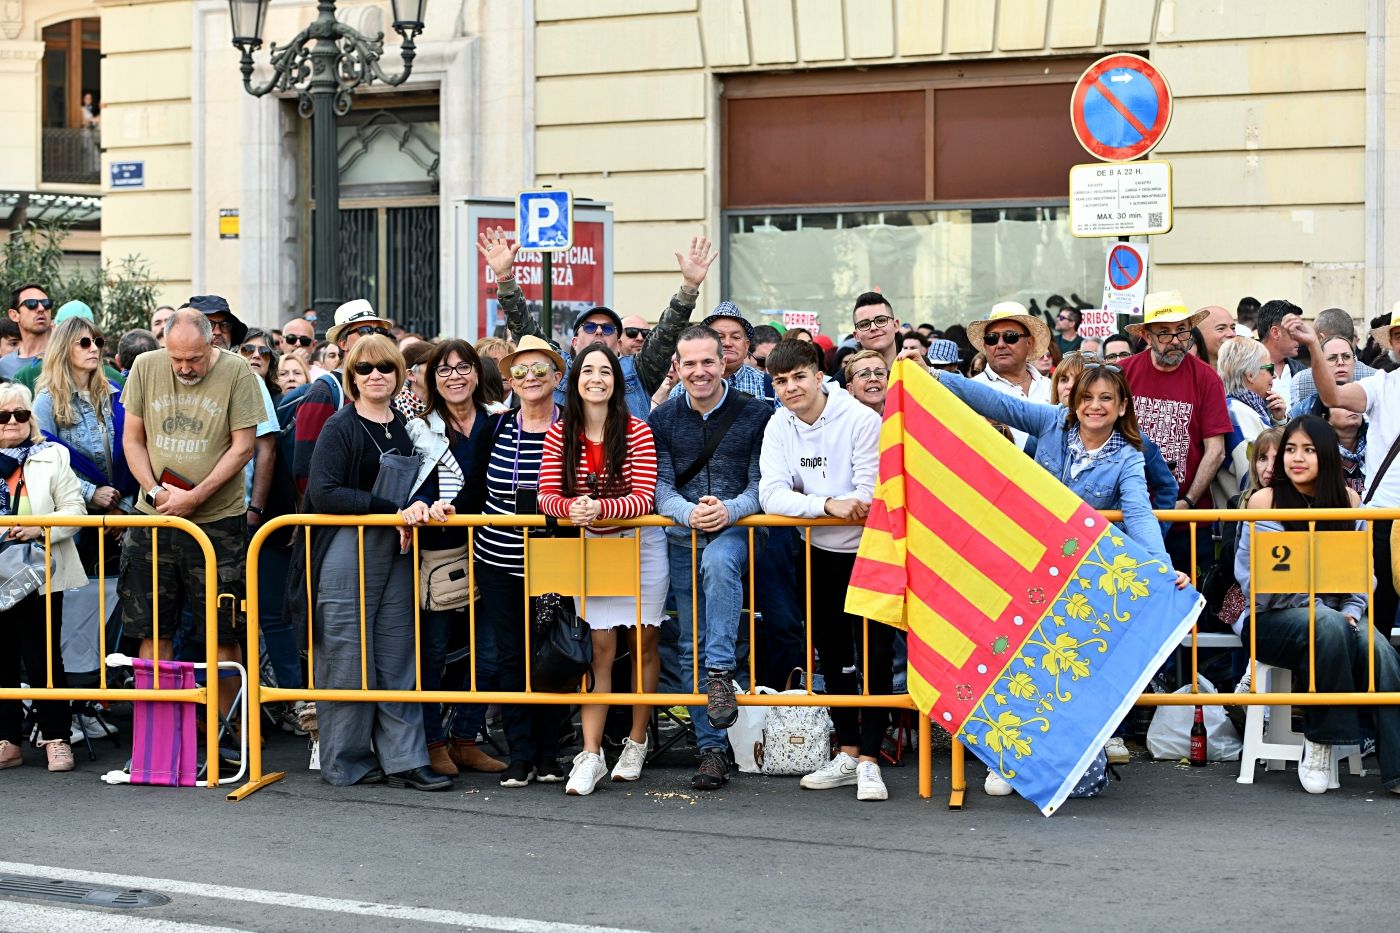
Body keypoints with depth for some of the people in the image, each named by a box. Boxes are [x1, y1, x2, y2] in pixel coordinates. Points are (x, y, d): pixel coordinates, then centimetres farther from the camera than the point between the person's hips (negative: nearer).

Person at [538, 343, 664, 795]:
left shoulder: (637, 432, -11)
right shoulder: (560, 435, -3)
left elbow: (644, 498, -17)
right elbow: (547, 496, -7)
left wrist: (599, 508, -34)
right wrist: (570, 508, -30)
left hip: (640, 545, -1)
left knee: (644, 642, 8)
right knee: (600, 648, -3)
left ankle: (636, 743, 22)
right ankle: (591, 755, -4)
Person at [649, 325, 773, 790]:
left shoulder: (756, 414, 1)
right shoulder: (664, 419, 8)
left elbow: (762, 485, -2)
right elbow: (660, 487, 2)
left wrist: (729, 509, -21)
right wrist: (689, 512, -19)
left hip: (736, 531, -3)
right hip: (683, 540, 3)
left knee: (718, 561, -39)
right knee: (691, 647, 2)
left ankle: (721, 672, -32)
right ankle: (712, 749, 8)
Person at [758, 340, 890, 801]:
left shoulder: (861, 420, -15)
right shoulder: (779, 426, -2)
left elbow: (867, 496, -20)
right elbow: (771, 495, -14)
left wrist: (804, 503, -17)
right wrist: (828, 504, -28)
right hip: (821, 552, 5)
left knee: (873, 654, -8)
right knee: (832, 653, 12)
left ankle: (868, 759, -2)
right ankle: (847, 753, 23)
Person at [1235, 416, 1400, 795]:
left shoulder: (1348, 501, 9)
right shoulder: (1264, 501, -1)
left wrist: (1353, 611, -12)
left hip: (1336, 616, 3)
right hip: (1272, 618, -3)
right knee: (1328, 625, -36)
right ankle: (1318, 743, -24)